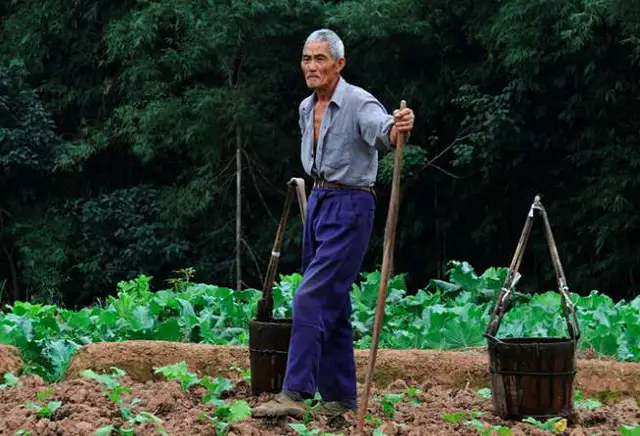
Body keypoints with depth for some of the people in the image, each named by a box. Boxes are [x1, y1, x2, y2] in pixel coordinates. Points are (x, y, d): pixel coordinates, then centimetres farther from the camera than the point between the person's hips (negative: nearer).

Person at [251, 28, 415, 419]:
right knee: (332, 305, 10)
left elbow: (379, 128, -38)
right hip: (318, 201, 9)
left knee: (313, 298, -16)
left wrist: (396, 128, -60)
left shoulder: (359, 103, -16)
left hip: (350, 207, -9)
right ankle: (340, 397, 16)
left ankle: (295, 394, -18)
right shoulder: (306, 108, 10)